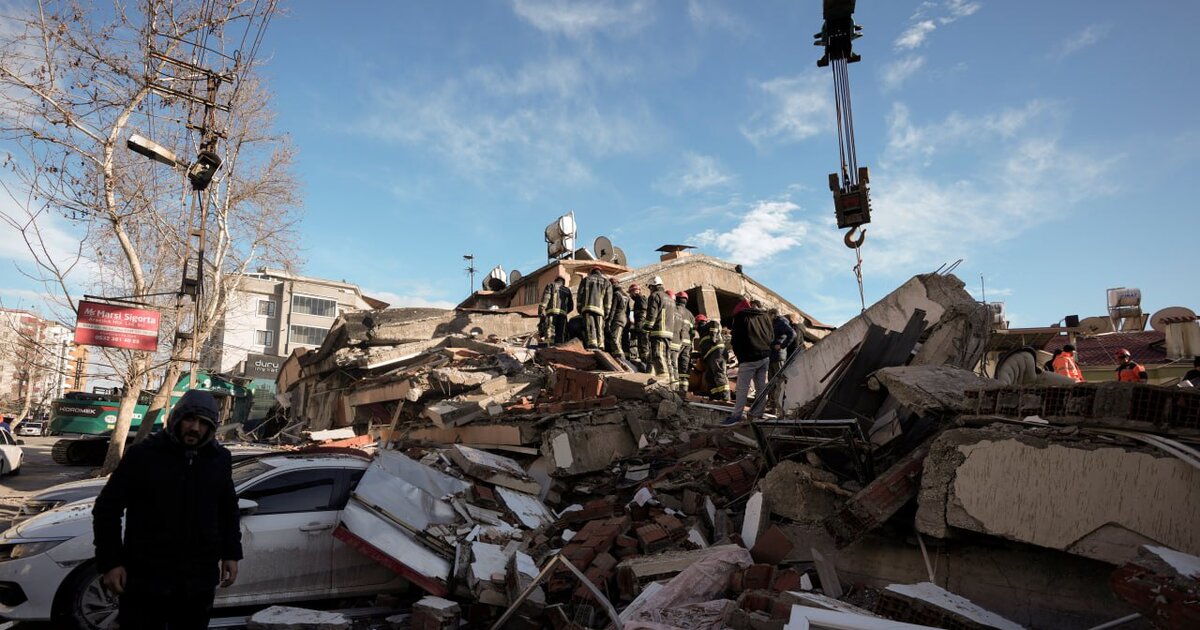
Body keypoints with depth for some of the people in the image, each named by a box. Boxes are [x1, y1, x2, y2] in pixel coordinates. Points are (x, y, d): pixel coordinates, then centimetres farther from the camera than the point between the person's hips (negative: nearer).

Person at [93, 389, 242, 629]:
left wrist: (231, 553, 11)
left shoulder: (220, 459, 3)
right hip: (146, 578, -3)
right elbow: (107, 508, -3)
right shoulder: (143, 454, -9)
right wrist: (110, 562, -7)